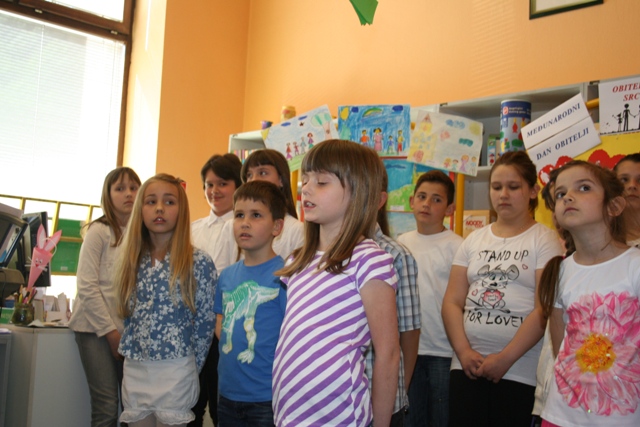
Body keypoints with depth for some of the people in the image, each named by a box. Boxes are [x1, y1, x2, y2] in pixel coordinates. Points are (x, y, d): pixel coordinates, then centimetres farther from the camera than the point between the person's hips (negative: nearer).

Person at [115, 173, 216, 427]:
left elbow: (205, 323, -6)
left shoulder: (199, 262, -9)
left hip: (175, 372, -4)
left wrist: (189, 368, -1)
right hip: (134, 370, 5)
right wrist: (130, 352, 8)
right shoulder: (132, 261, 6)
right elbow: (127, 315, 14)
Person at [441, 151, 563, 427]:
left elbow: (544, 310, -10)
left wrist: (505, 358, -13)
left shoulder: (544, 241, -2)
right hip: (468, 366, 4)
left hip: (520, 371, -4)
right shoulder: (474, 240, 10)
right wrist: (464, 352, -7)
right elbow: (452, 302, 6)